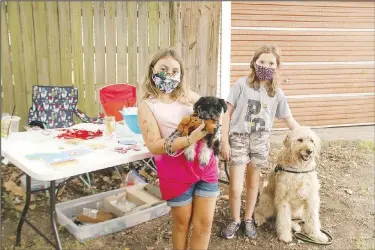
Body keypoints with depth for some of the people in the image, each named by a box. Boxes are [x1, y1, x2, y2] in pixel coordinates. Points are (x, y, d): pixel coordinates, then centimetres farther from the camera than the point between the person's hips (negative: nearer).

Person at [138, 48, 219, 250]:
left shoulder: (187, 95, 6)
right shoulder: (147, 105, -6)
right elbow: (154, 146, -16)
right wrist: (191, 139, -26)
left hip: (205, 165, 4)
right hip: (177, 171, -4)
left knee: (204, 223, 8)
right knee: (182, 222, 13)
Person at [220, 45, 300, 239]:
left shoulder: (277, 92, 2)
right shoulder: (242, 84, -7)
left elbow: (288, 119, 10)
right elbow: (228, 113, -5)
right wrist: (224, 142, -8)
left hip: (260, 142, 3)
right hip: (238, 139, -2)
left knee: (253, 184, 15)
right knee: (235, 187, -2)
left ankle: (248, 219, 36)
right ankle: (235, 220, 25)